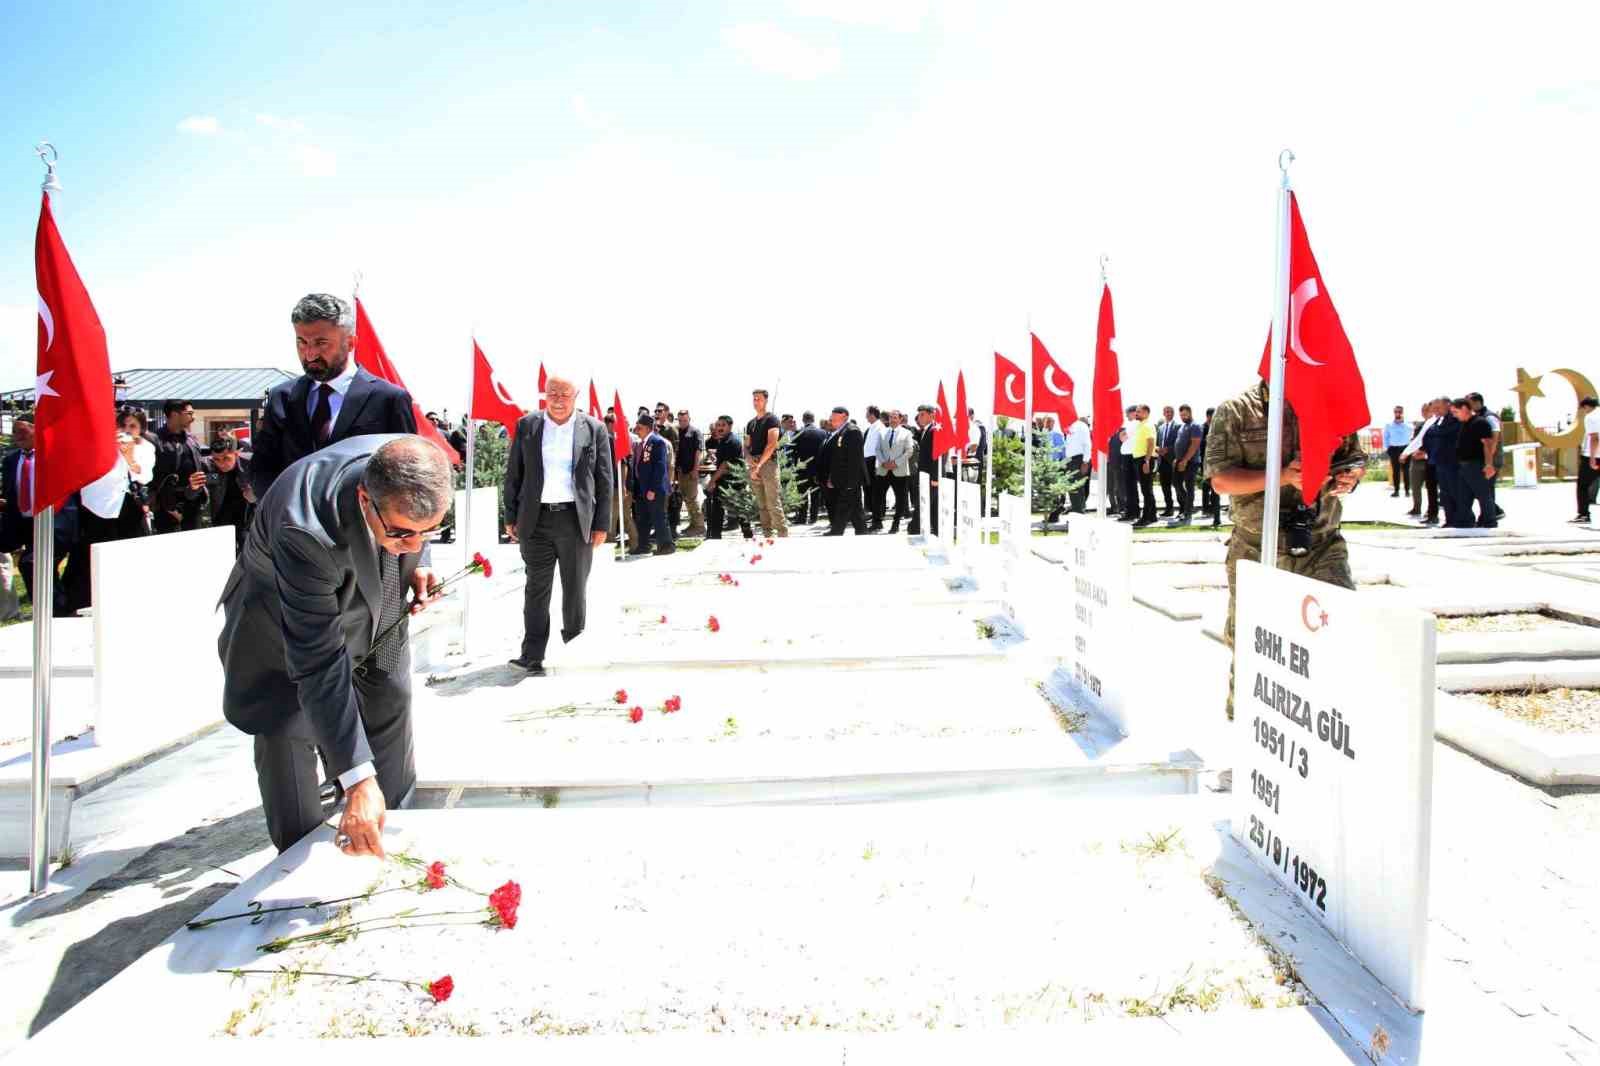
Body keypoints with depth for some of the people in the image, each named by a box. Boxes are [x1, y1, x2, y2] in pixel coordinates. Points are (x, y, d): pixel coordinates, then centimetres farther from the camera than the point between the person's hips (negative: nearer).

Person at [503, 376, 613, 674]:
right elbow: (513, 474, 9)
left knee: (575, 589, 9)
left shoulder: (594, 429, 1)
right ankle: (532, 657, 11)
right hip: (535, 520, 1)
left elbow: (604, 480, 2)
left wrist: (601, 525, -1)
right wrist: (511, 517, 5)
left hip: (576, 519, -1)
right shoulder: (527, 425, 5)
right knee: (536, 589, 5)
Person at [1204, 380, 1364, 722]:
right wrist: (1283, 477, -24)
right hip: (1256, 551, -2)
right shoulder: (1235, 411, -5)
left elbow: (1357, 458, 17)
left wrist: (1350, 476, -8)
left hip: (1322, 544, 2)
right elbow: (1221, 479, -11)